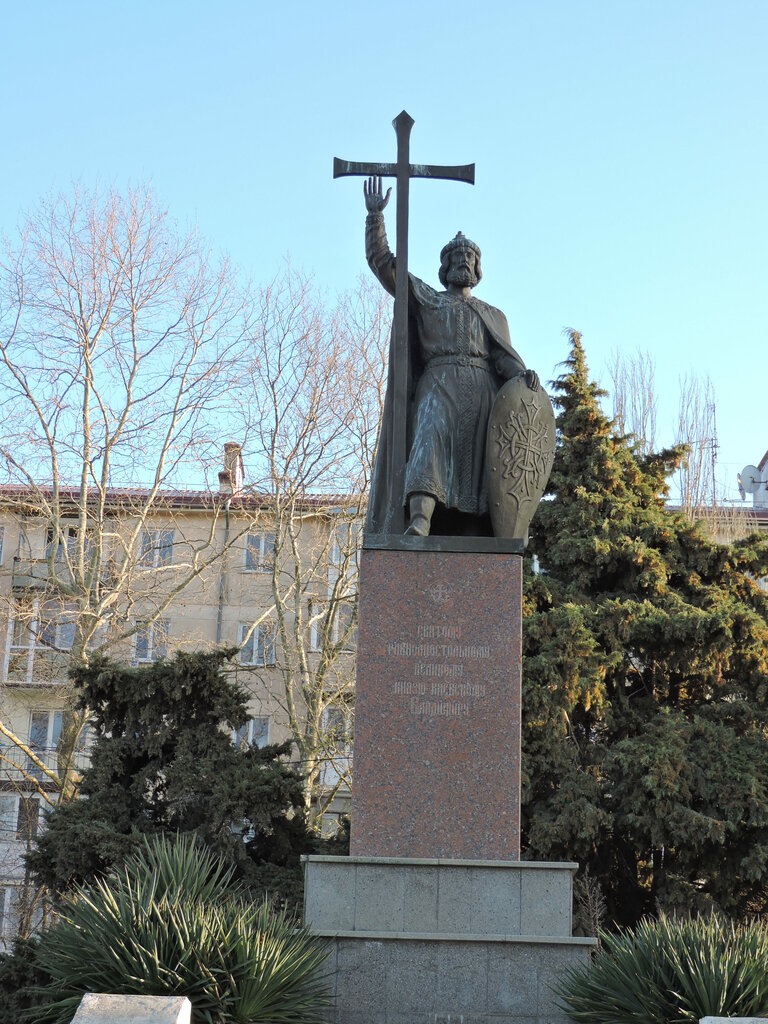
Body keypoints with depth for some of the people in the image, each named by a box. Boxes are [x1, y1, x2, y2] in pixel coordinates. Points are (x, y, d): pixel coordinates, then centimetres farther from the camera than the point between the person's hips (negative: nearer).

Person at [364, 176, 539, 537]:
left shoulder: (494, 316, 29)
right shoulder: (425, 300, 25)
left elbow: (504, 358, 13)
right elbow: (380, 260, 19)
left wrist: (523, 375, -10)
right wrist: (375, 215, 11)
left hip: (482, 392, 2)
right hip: (438, 384, -2)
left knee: (476, 469, -12)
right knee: (430, 439, -30)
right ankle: (419, 522, -48)